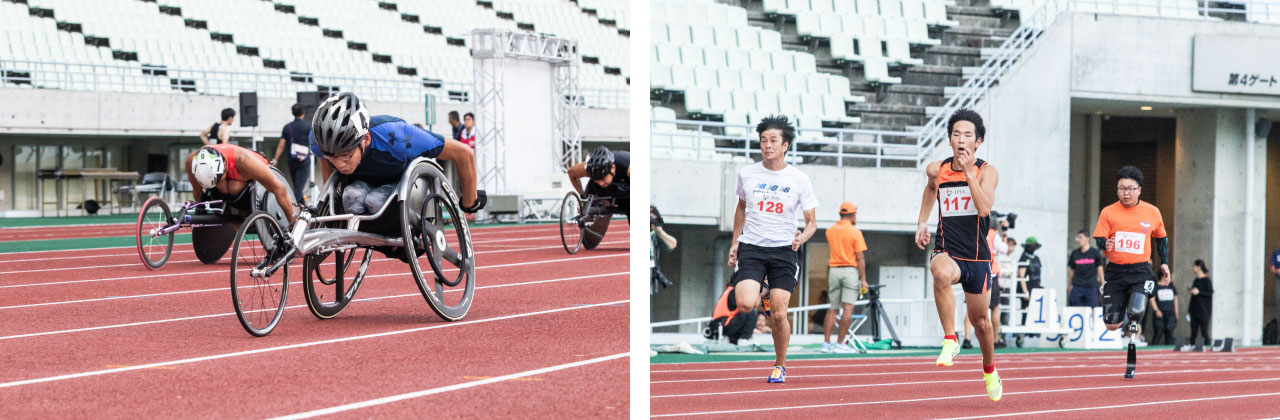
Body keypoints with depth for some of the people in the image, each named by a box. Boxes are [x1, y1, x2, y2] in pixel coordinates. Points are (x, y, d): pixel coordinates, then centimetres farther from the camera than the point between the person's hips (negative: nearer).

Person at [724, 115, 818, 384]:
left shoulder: (799, 179, -2)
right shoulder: (747, 174, 4)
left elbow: (811, 222, 3)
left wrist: (802, 238, -18)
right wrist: (734, 242, 18)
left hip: (783, 250, -1)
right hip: (750, 248, 1)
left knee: (779, 315, -8)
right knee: (745, 304, -22)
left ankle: (780, 365, 17)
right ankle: (762, 295, 17)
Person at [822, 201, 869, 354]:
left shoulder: (830, 231, 8)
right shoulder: (855, 232, -6)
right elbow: (860, 258, -10)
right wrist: (863, 279, -7)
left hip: (833, 270, 5)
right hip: (850, 270, -5)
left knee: (833, 309, 10)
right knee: (848, 308, -6)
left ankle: (826, 343, 4)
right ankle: (840, 344, -11)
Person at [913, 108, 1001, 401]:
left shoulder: (987, 171, -6)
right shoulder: (936, 170, 2)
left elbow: (984, 208, -23)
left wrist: (969, 171, -24)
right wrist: (922, 222, 24)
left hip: (978, 258, 0)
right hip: (947, 252, 0)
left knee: (980, 321, 13)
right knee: (942, 273, -39)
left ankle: (989, 369, 42)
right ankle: (950, 340, -29)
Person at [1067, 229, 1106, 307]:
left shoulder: (1095, 252, 2)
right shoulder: (1075, 253, 8)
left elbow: (1100, 269, 7)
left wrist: (1103, 284, 6)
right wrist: (1070, 284, 16)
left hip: (1091, 287, -2)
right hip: (1077, 286, 2)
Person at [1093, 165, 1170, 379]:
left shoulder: (1152, 213, 5)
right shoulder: (1108, 212, 0)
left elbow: (1161, 238, 21)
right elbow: (1098, 239, -4)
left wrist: (1164, 262, 14)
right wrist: (1105, 245, -26)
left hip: (1141, 271, -1)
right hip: (1115, 271, 1)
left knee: (1135, 314, -24)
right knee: (1111, 324, -2)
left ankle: (1131, 359, -2)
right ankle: (1134, 327, 36)